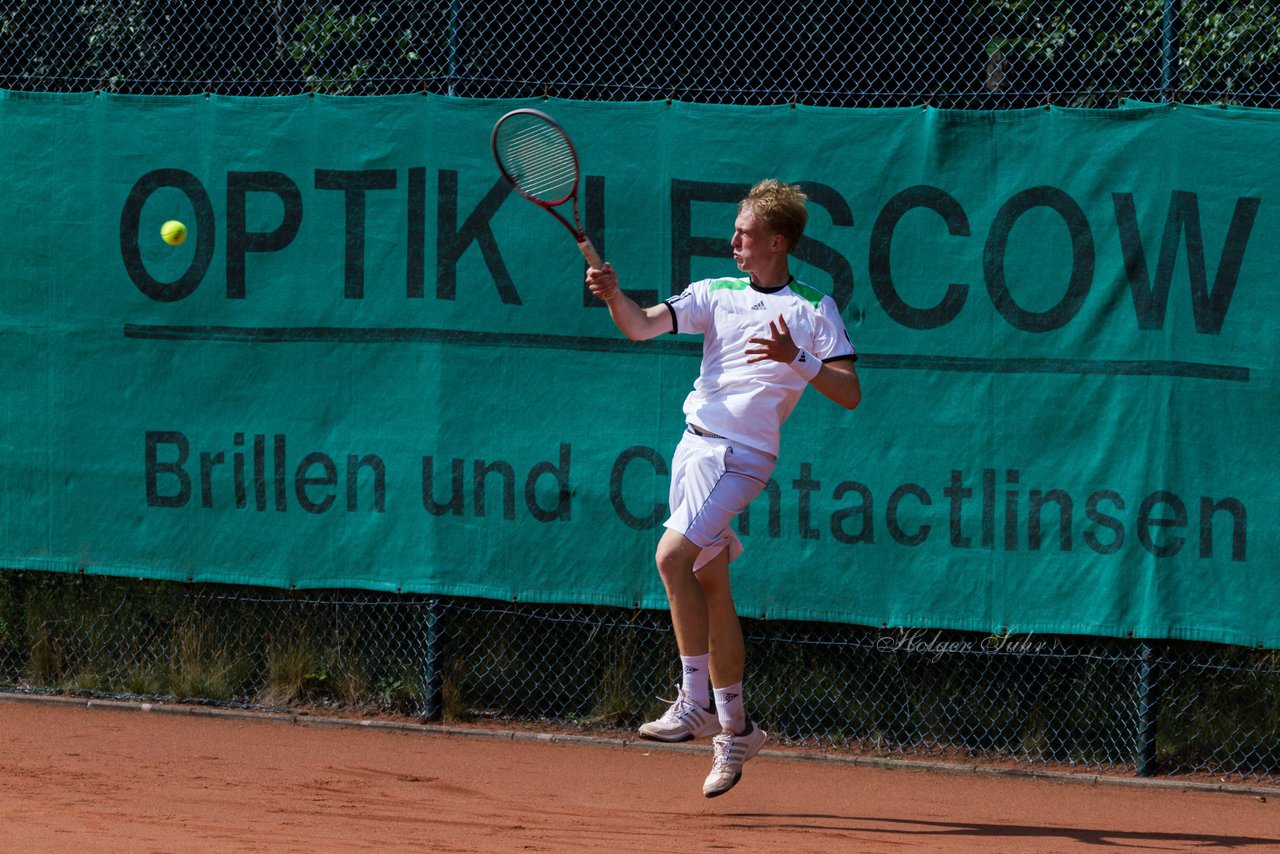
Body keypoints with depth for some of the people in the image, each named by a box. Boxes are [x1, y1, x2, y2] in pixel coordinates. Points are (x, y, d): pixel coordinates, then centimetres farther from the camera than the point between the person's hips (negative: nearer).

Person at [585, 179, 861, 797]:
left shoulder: (813, 310, -3)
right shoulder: (717, 294, 12)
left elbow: (849, 394, -8)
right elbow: (642, 326, 2)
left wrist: (796, 359, -22)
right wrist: (614, 294, -17)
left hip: (739, 455, -7)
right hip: (694, 443, 7)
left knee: (672, 556, -22)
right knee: (710, 584, 10)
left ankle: (695, 703, -15)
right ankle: (734, 726, 18)